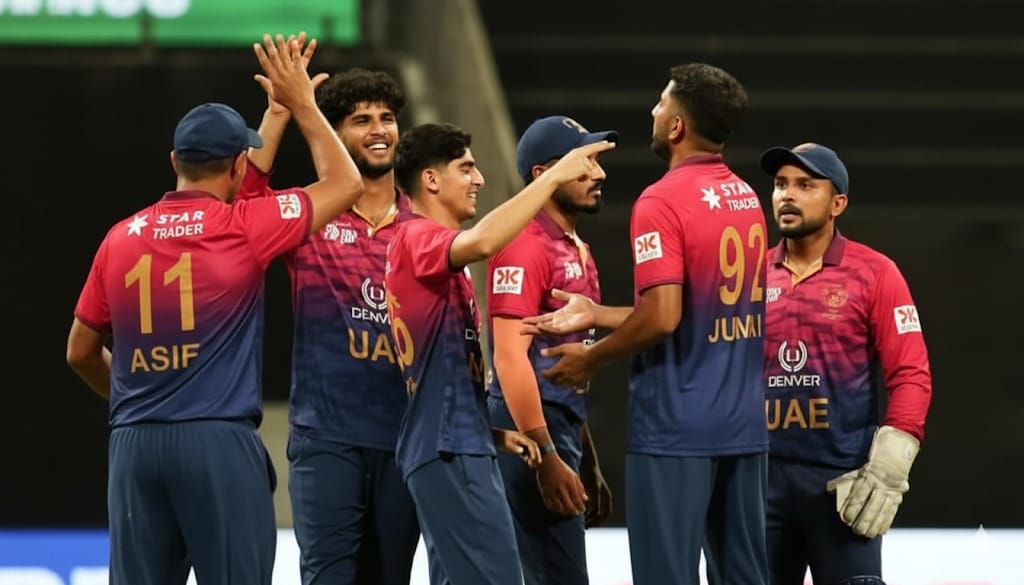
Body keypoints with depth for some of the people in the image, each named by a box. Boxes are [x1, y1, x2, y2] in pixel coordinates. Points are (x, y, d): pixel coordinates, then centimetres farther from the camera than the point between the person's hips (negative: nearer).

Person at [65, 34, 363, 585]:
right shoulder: (242, 228, -3)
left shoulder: (120, 238, 9)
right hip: (219, 440, -4)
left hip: (134, 443, 4)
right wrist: (301, 104, 18)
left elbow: (81, 352, 18)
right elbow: (345, 184, 9)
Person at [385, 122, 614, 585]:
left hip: (457, 445, 10)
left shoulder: (428, 246, 20)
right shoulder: (417, 239, -9)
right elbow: (483, 241, -33)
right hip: (448, 447, -10)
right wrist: (554, 175, -27)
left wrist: (493, 431, 14)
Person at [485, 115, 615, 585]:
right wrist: (547, 458, -23)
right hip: (532, 436, -10)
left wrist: (588, 465, 22)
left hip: (562, 430, 10)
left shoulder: (576, 250, 17)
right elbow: (510, 356, -19)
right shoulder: (525, 247, -12)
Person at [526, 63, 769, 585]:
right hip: (743, 424, 8)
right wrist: (596, 316, 18)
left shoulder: (662, 201, -14)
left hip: (676, 426, -8)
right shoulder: (746, 199, 11)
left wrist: (591, 358, -4)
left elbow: (662, 318, -21)